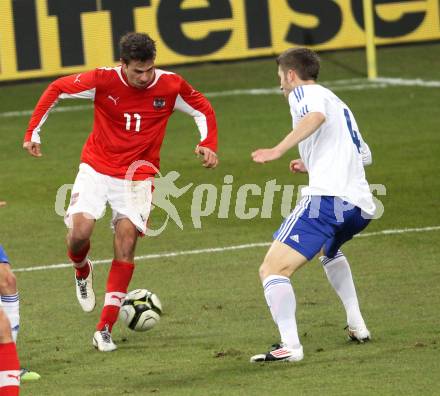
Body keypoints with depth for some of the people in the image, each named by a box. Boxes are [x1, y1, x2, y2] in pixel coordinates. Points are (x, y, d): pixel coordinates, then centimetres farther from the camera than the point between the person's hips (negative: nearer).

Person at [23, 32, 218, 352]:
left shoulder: (171, 86, -11)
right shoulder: (103, 80, -15)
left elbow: (203, 109, 7)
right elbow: (57, 90, -1)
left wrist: (208, 145, -8)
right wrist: (33, 132, -3)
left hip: (137, 176, 0)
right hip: (96, 168, 0)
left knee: (125, 248, -10)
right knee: (79, 233, -18)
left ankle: (105, 330, -4)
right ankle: (82, 272, 21)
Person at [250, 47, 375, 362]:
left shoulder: (303, 92, 7)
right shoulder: (339, 103, 32)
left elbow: (316, 115, -18)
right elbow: (363, 155, 38)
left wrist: (279, 150, -26)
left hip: (326, 196, -9)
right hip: (361, 205, 9)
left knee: (273, 270, -13)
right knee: (330, 251, 40)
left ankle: (289, 345, -31)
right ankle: (357, 325, 30)